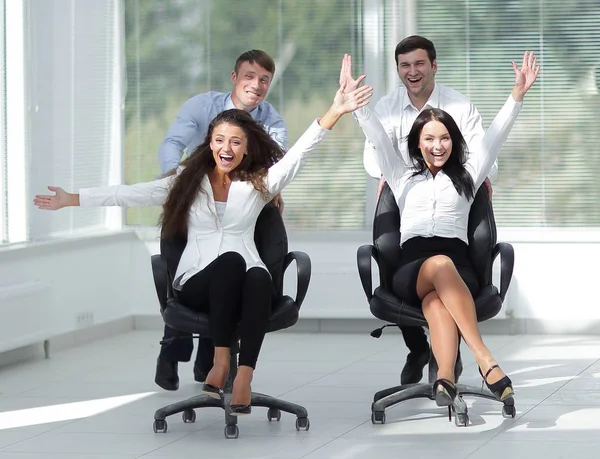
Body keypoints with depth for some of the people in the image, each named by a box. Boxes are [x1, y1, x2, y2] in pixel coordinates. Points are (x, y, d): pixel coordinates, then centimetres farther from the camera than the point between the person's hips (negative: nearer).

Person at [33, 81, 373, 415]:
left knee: (259, 278, -37)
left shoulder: (260, 183, 13)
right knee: (230, 259, -36)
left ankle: (244, 375, -44)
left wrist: (336, 111, -13)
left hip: (243, 287, 1)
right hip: (197, 285, 0)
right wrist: (72, 199, 7)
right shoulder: (188, 182, 16)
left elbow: (298, 153, 1)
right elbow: (132, 194, 12)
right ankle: (221, 360, -35)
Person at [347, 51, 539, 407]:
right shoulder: (403, 177, 27)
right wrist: (352, 98, 11)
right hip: (412, 267, -1)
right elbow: (377, 136, 20)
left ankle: (446, 377, -64)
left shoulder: (467, 176, 26)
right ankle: (485, 360, -55)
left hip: (459, 266, 1)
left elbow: (496, 135, 17)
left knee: (436, 299, -39)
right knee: (439, 265, -41)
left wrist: (518, 94, 7)